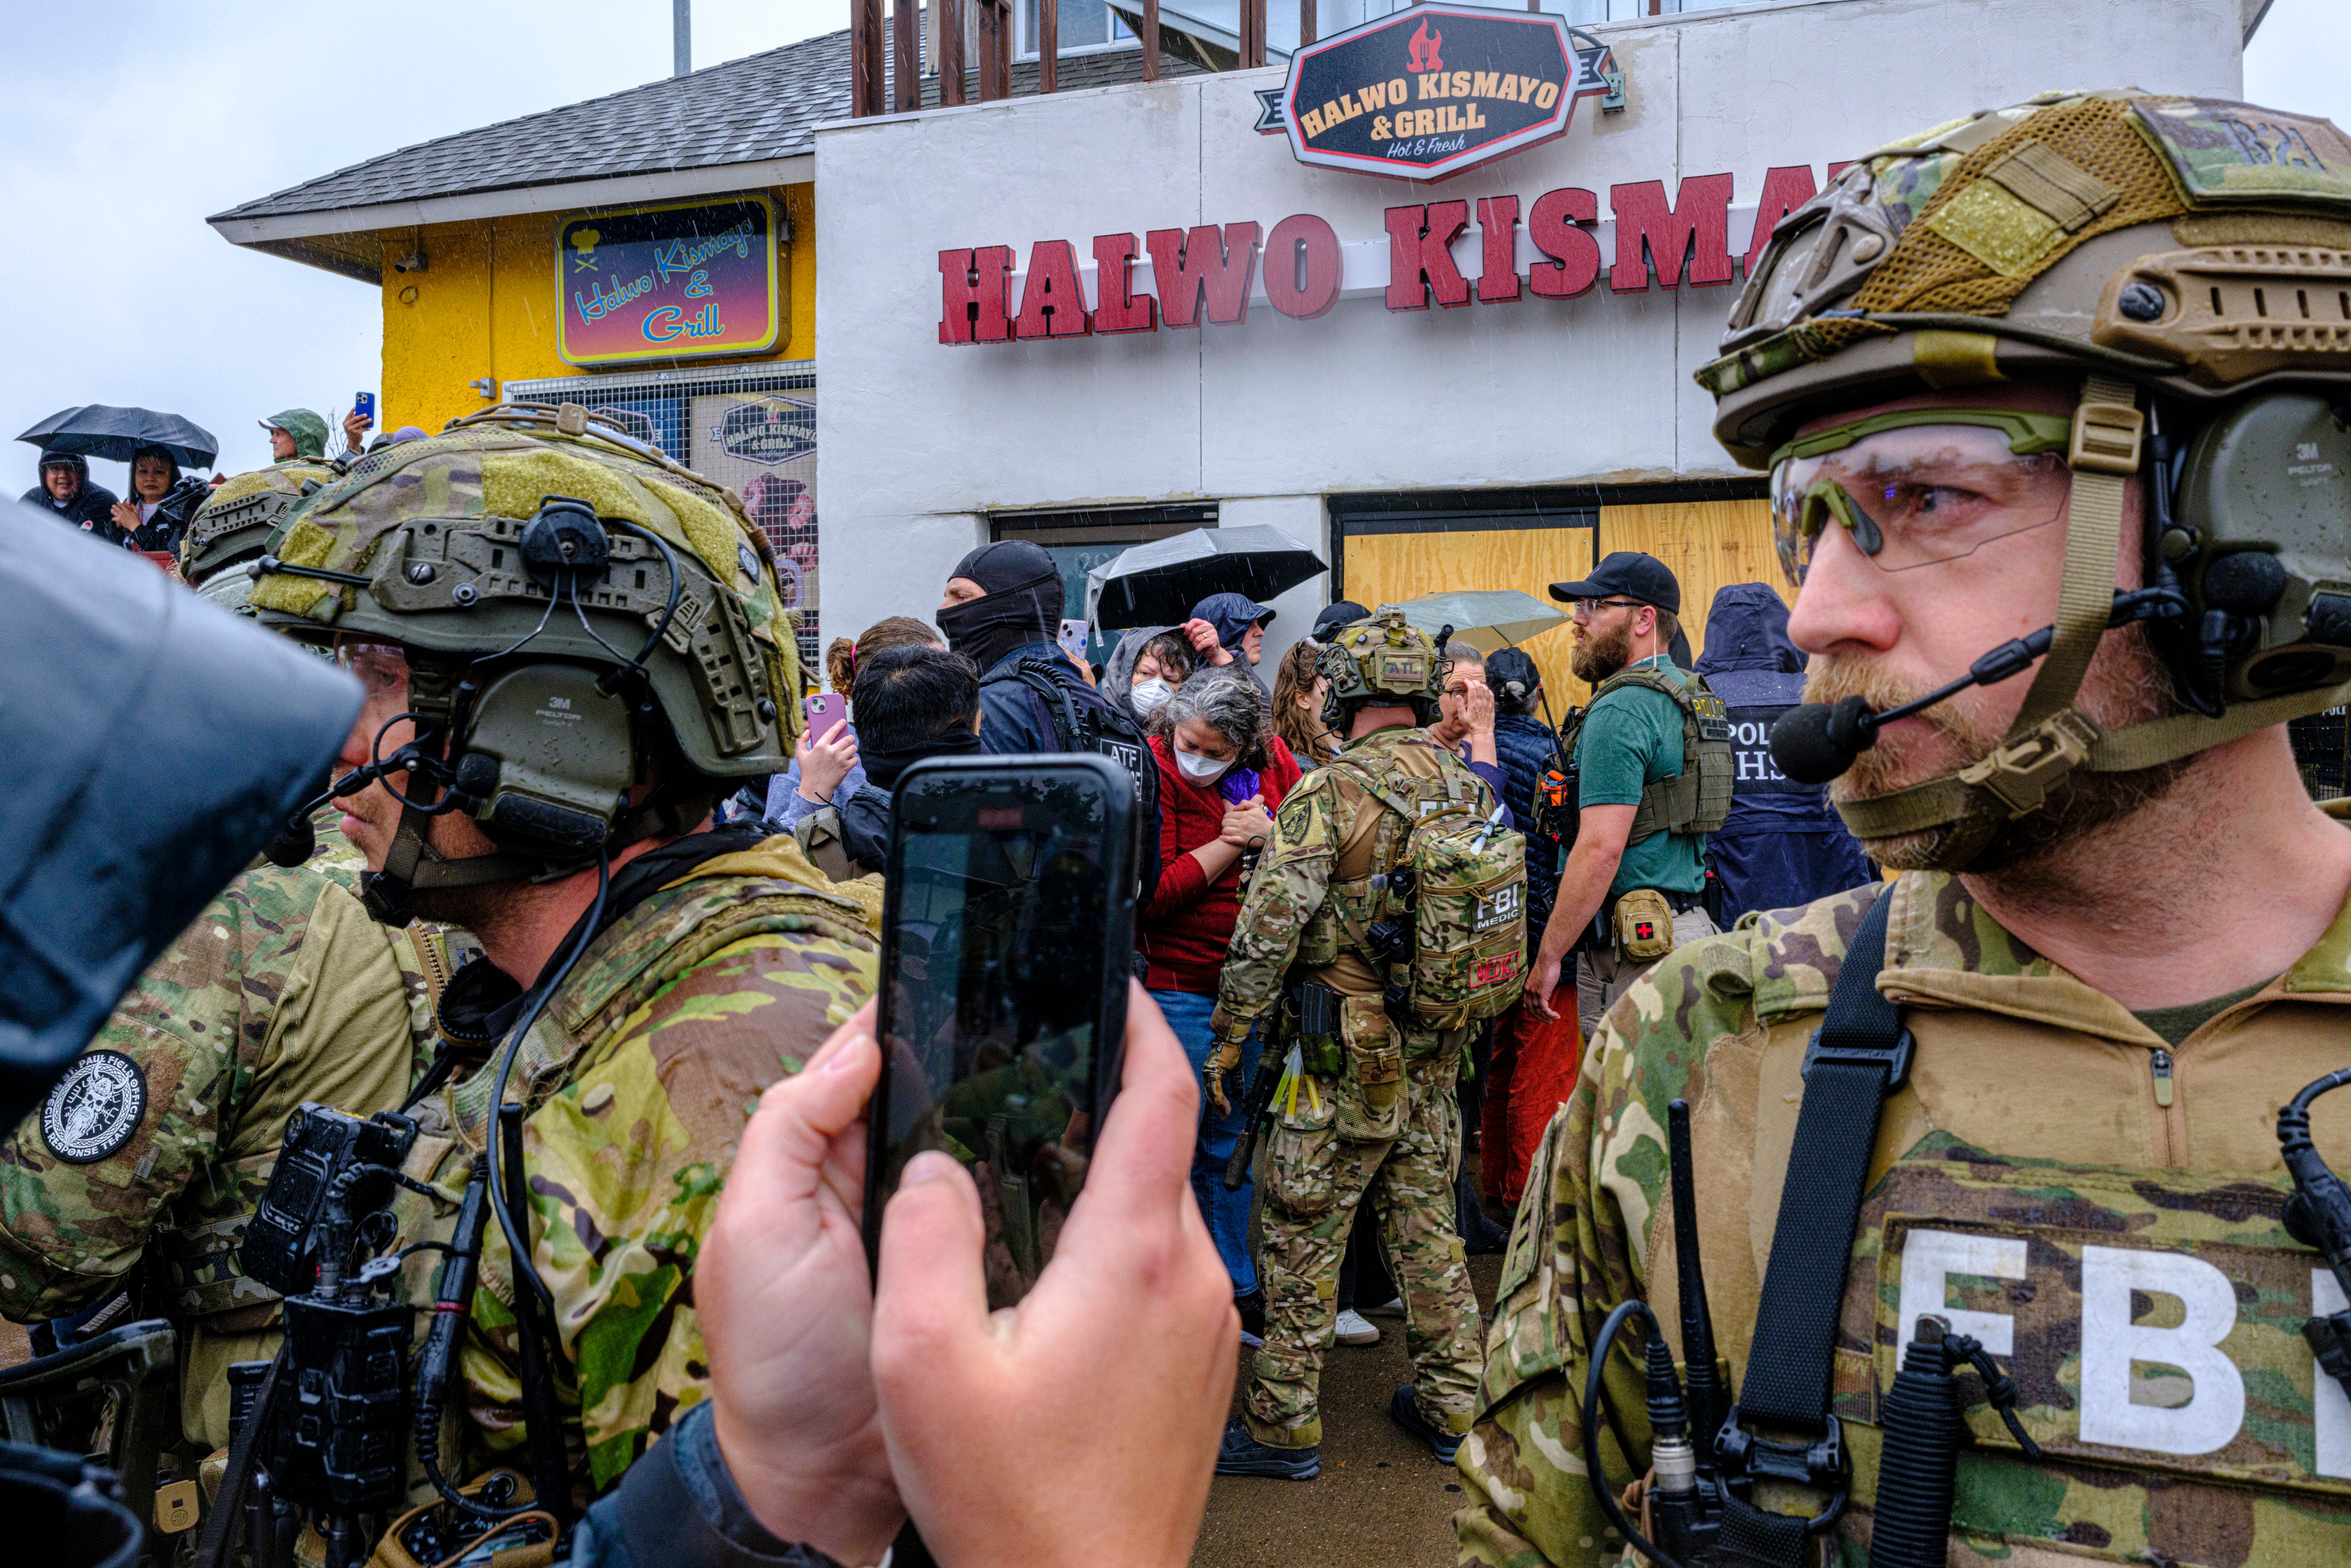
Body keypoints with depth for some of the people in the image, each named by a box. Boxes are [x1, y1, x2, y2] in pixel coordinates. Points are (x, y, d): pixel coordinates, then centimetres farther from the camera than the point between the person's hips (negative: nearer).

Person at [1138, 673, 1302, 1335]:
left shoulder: (1271, 761, 0)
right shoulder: (1150, 772, -15)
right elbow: (1148, 895, -20)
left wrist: (1265, 835, -16)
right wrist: (1228, 844, -16)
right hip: (1178, 988, -5)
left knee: (1231, 1142, 17)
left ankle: (1235, 1288, 32)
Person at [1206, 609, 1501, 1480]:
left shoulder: (1329, 792, -16)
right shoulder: (1473, 791, 4)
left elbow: (1269, 925, -17)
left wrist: (1228, 1033, -7)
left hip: (1347, 1056, -6)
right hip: (1438, 1050, 6)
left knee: (1303, 1236, 5)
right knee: (1428, 1223, 17)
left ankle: (1284, 1424, 14)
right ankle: (1451, 1405, 27)